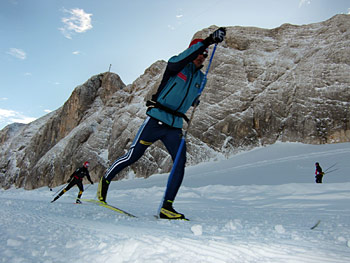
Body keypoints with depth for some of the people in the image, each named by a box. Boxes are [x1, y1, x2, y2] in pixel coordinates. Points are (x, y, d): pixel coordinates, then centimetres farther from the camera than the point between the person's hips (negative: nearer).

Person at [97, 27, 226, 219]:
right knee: (132, 156, -1)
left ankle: (166, 207, -1)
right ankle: (106, 179, 25)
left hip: (175, 127, 6)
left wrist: (195, 101, 7)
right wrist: (207, 41, -34)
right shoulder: (176, 66, -4)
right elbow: (180, 60, -30)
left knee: (180, 163, -9)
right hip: (155, 121, -5)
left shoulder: (201, 77, 16)